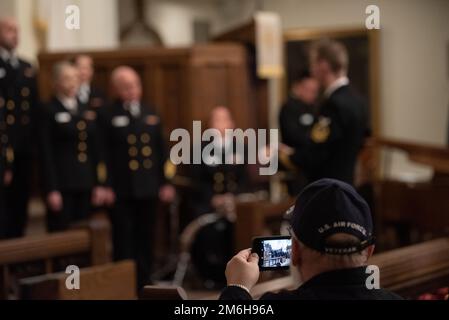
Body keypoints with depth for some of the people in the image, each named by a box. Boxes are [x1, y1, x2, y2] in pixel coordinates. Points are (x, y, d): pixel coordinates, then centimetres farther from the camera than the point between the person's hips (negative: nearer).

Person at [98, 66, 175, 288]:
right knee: (123, 241, -1)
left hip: (148, 188, 5)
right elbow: (104, 154, -8)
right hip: (121, 190, -5)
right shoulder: (107, 116, -2)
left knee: (145, 239, 10)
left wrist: (166, 182, 9)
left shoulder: (150, 114, 14)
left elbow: (161, 150, 14)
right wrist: (106, 186, -13)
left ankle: (144, 284, 19)